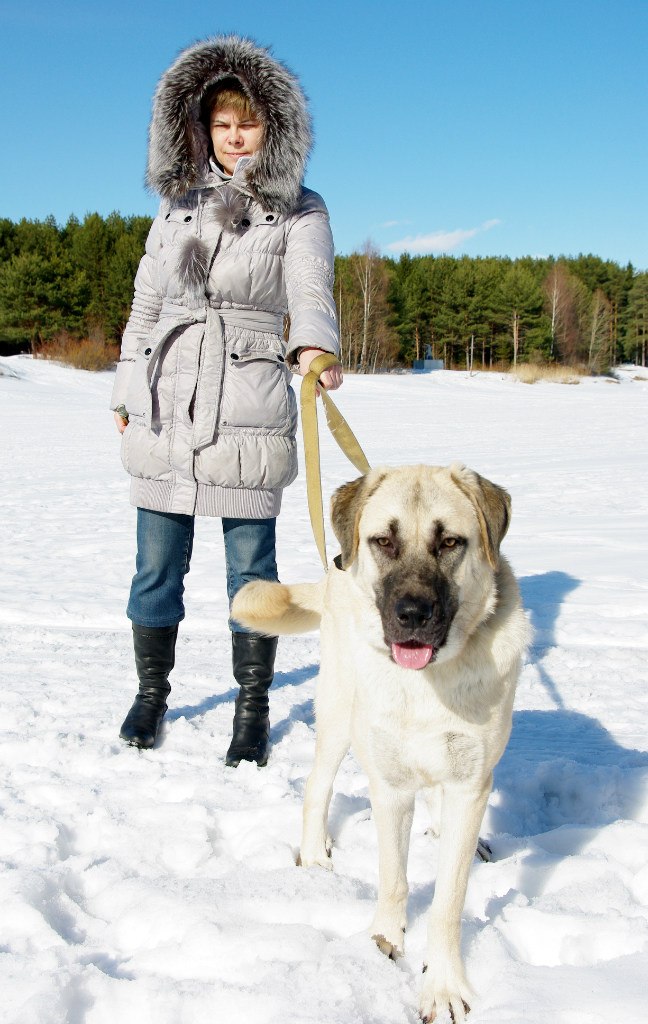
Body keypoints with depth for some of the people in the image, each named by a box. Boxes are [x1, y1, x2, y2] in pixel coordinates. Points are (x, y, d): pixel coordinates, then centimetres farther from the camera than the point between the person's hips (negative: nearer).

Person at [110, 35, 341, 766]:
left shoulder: (300, 212, 4)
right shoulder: (179, 204, 14)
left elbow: (311, 294, -12)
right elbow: (146, 304, 18)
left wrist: (313, 348, -34)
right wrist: (126, 393, 15)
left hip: (248, 409, -3)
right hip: (165, 405, 4)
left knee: (251, 568, 1)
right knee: (157, 564, 8)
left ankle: (253, 709, 15)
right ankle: (151, 691, 27)